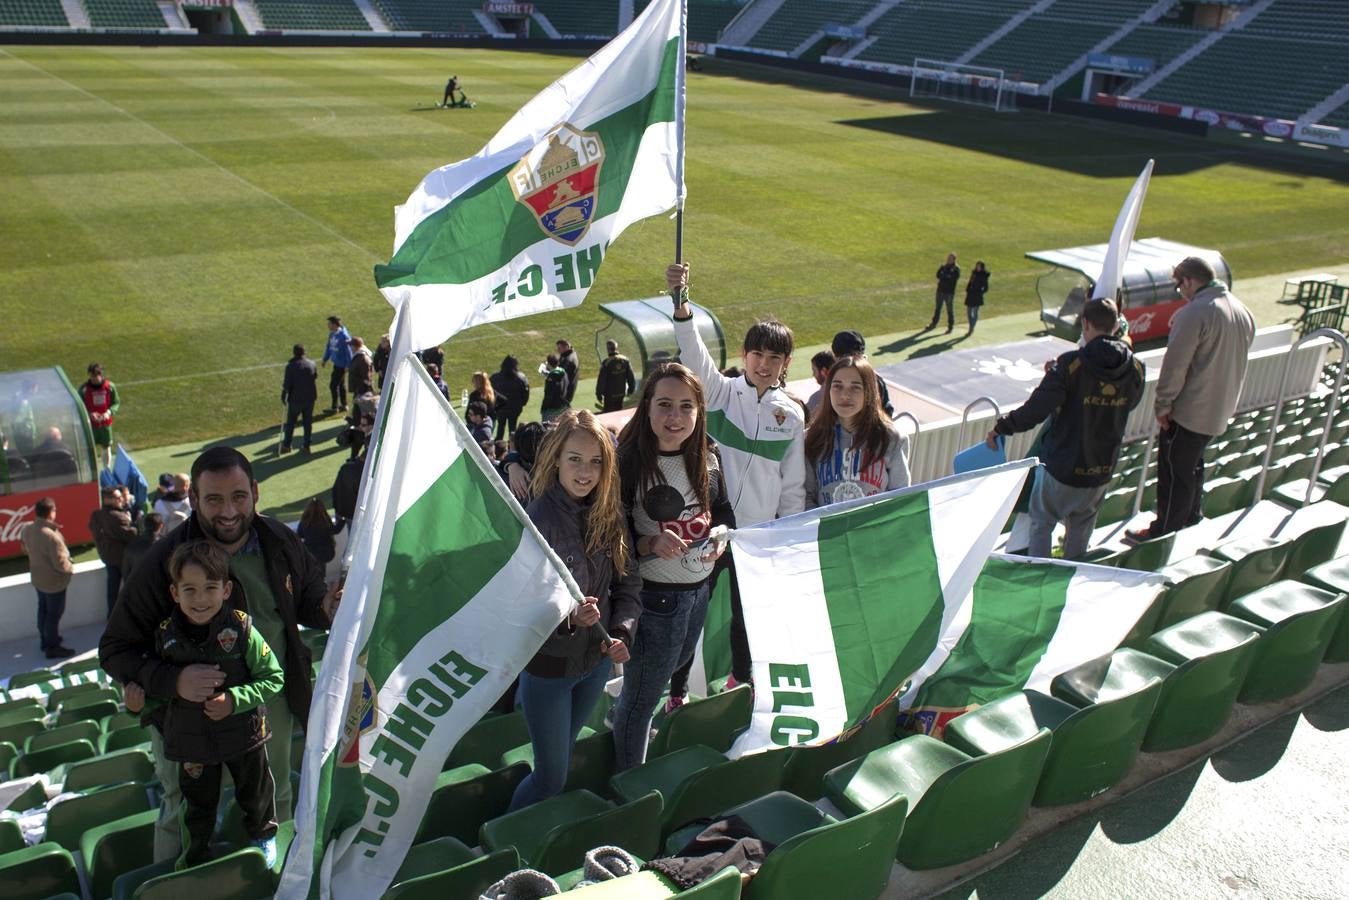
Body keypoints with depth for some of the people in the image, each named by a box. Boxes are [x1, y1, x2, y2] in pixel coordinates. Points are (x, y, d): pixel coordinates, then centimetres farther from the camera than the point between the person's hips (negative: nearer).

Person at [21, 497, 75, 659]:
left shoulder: (27, 529, -8)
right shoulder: (51, 536, -34)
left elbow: (26, 549, 11)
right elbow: (61, 563, -28)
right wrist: (71, 568, -9)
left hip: (38, 578, 8)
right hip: (54, 581, -8)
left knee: (43, 610, 24)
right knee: (54, 614, 7)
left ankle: (45, 640, 40)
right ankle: (52, 648, 19)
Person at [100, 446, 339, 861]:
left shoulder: (280, 542, -10)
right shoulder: (164, 562, -21)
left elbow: (309, 593, 8)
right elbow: (114, 650, -17)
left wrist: (324, 607, -17)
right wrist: (172, 681, -35)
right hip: (192, 710, -4)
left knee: (275, 798, 25)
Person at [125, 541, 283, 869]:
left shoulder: (241, 629, -20)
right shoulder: (166, 635, -11)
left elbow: (273, 678, -14)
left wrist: (234, 700, -25)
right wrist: (140, 701, -16)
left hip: (242, 732, -1)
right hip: (190, 739, 1)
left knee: (254, 793, 21)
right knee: (198, 803, 19)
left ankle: (263, 836, 50)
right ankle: (196, 854, 43)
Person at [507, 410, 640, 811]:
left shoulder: (609, 516, -5)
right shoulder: (537, 520, -23)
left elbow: (628, 586, 3)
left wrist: (621, 634, -14)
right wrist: (566, 617, -39)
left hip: (597, 660, 6)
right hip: (548, 666, -5)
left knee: (561, 760, 23)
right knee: (552, 777, 6)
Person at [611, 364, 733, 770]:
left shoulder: (707, 455, -2)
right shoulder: (629, 461, -21)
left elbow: (723, 508, 14)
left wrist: (721, 532, -7)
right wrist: (651, 544, -32)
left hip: (700, 589, 7)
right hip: (655, 595, -7)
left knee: (677, 664, 29)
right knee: (641, 697, 8)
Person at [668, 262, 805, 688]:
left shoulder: (792, 416, 0)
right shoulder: (721, 392, -7)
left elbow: (793, 486, 6)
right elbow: (694, 354, -27)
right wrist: (681, 305, -44)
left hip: (757, 533, 2)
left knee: (747, 611, 18)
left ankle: (741, 681, 42)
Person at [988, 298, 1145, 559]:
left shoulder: (1071, 364, -20)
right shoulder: (1135, 369, -5)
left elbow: (1037, 409, -25)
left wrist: (1001, 427, -10)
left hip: (1061, 467, -4)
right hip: (1101, 471, 4)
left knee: (1041, 523, 15)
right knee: (1081, 527, 23)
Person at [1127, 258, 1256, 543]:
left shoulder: (1194, 313, -23)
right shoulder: (1243, 311, 6)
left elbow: (1175, 366, -22)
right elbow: (1237, 361, 16)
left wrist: (1162, 405, -13)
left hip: (1188, 412, -9)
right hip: (1220, 410, 9)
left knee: (1174, 471, 3)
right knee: (1193, 465, 25)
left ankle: (1164, 533, 13)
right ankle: (1190, 517, 39)